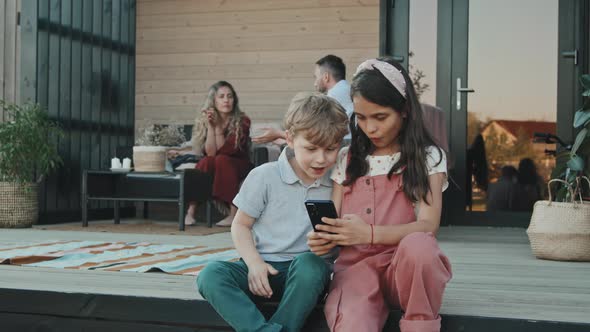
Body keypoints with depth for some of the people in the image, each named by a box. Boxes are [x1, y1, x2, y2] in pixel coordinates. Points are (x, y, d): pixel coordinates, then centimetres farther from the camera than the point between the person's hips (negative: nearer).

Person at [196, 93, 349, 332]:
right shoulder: (264, 176, 1)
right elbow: (241, 225, 6)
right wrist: (254, 263, -11)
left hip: (309, 268, 0)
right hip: (264, 267, 1)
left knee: (308, 263, -37)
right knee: (211, 275, -27)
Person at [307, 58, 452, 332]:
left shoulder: (428, 157, 6)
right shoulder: (346, 158, 15)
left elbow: (428, 225, -8)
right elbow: (334, 223, 12)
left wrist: (370, 233, -25)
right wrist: (324, 238, -14)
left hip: (404, 265, 1)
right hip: (355, 265, -1)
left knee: (418, 244, -37)